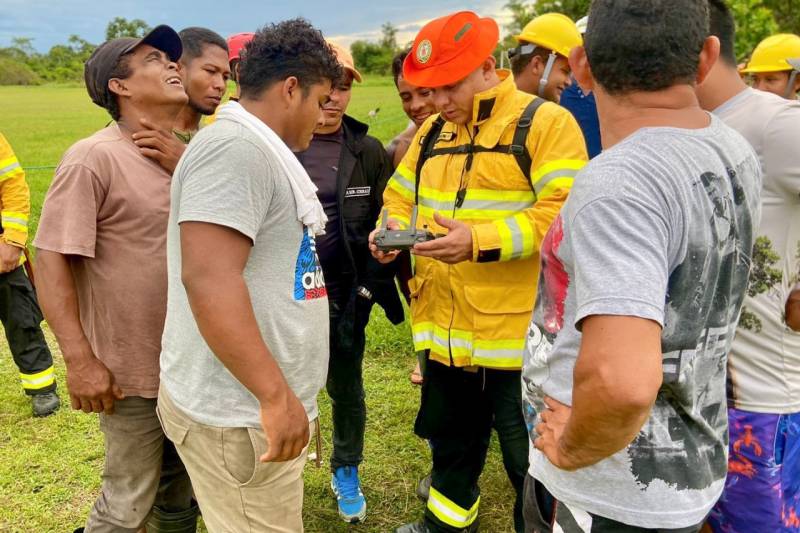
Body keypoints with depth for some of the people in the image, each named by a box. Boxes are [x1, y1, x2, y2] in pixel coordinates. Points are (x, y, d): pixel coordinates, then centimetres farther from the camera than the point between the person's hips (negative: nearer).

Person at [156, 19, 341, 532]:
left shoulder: (258, 150, 15)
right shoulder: (235, 146, -17)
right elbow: (207, 277, -28)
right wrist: (275, 396, -25)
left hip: (254, 405, 10)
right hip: (239, 412, -10)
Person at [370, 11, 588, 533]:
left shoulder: (545, 122, -10)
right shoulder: (432, 133, 12)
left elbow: (564, 212, -20)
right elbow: (401, 197, 19)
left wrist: (481, 242, -29)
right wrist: (393, 230, -4)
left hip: (516, 334, -7)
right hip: (444, 330, 7)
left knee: (531, 462, 10)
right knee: (450, 441, 26)